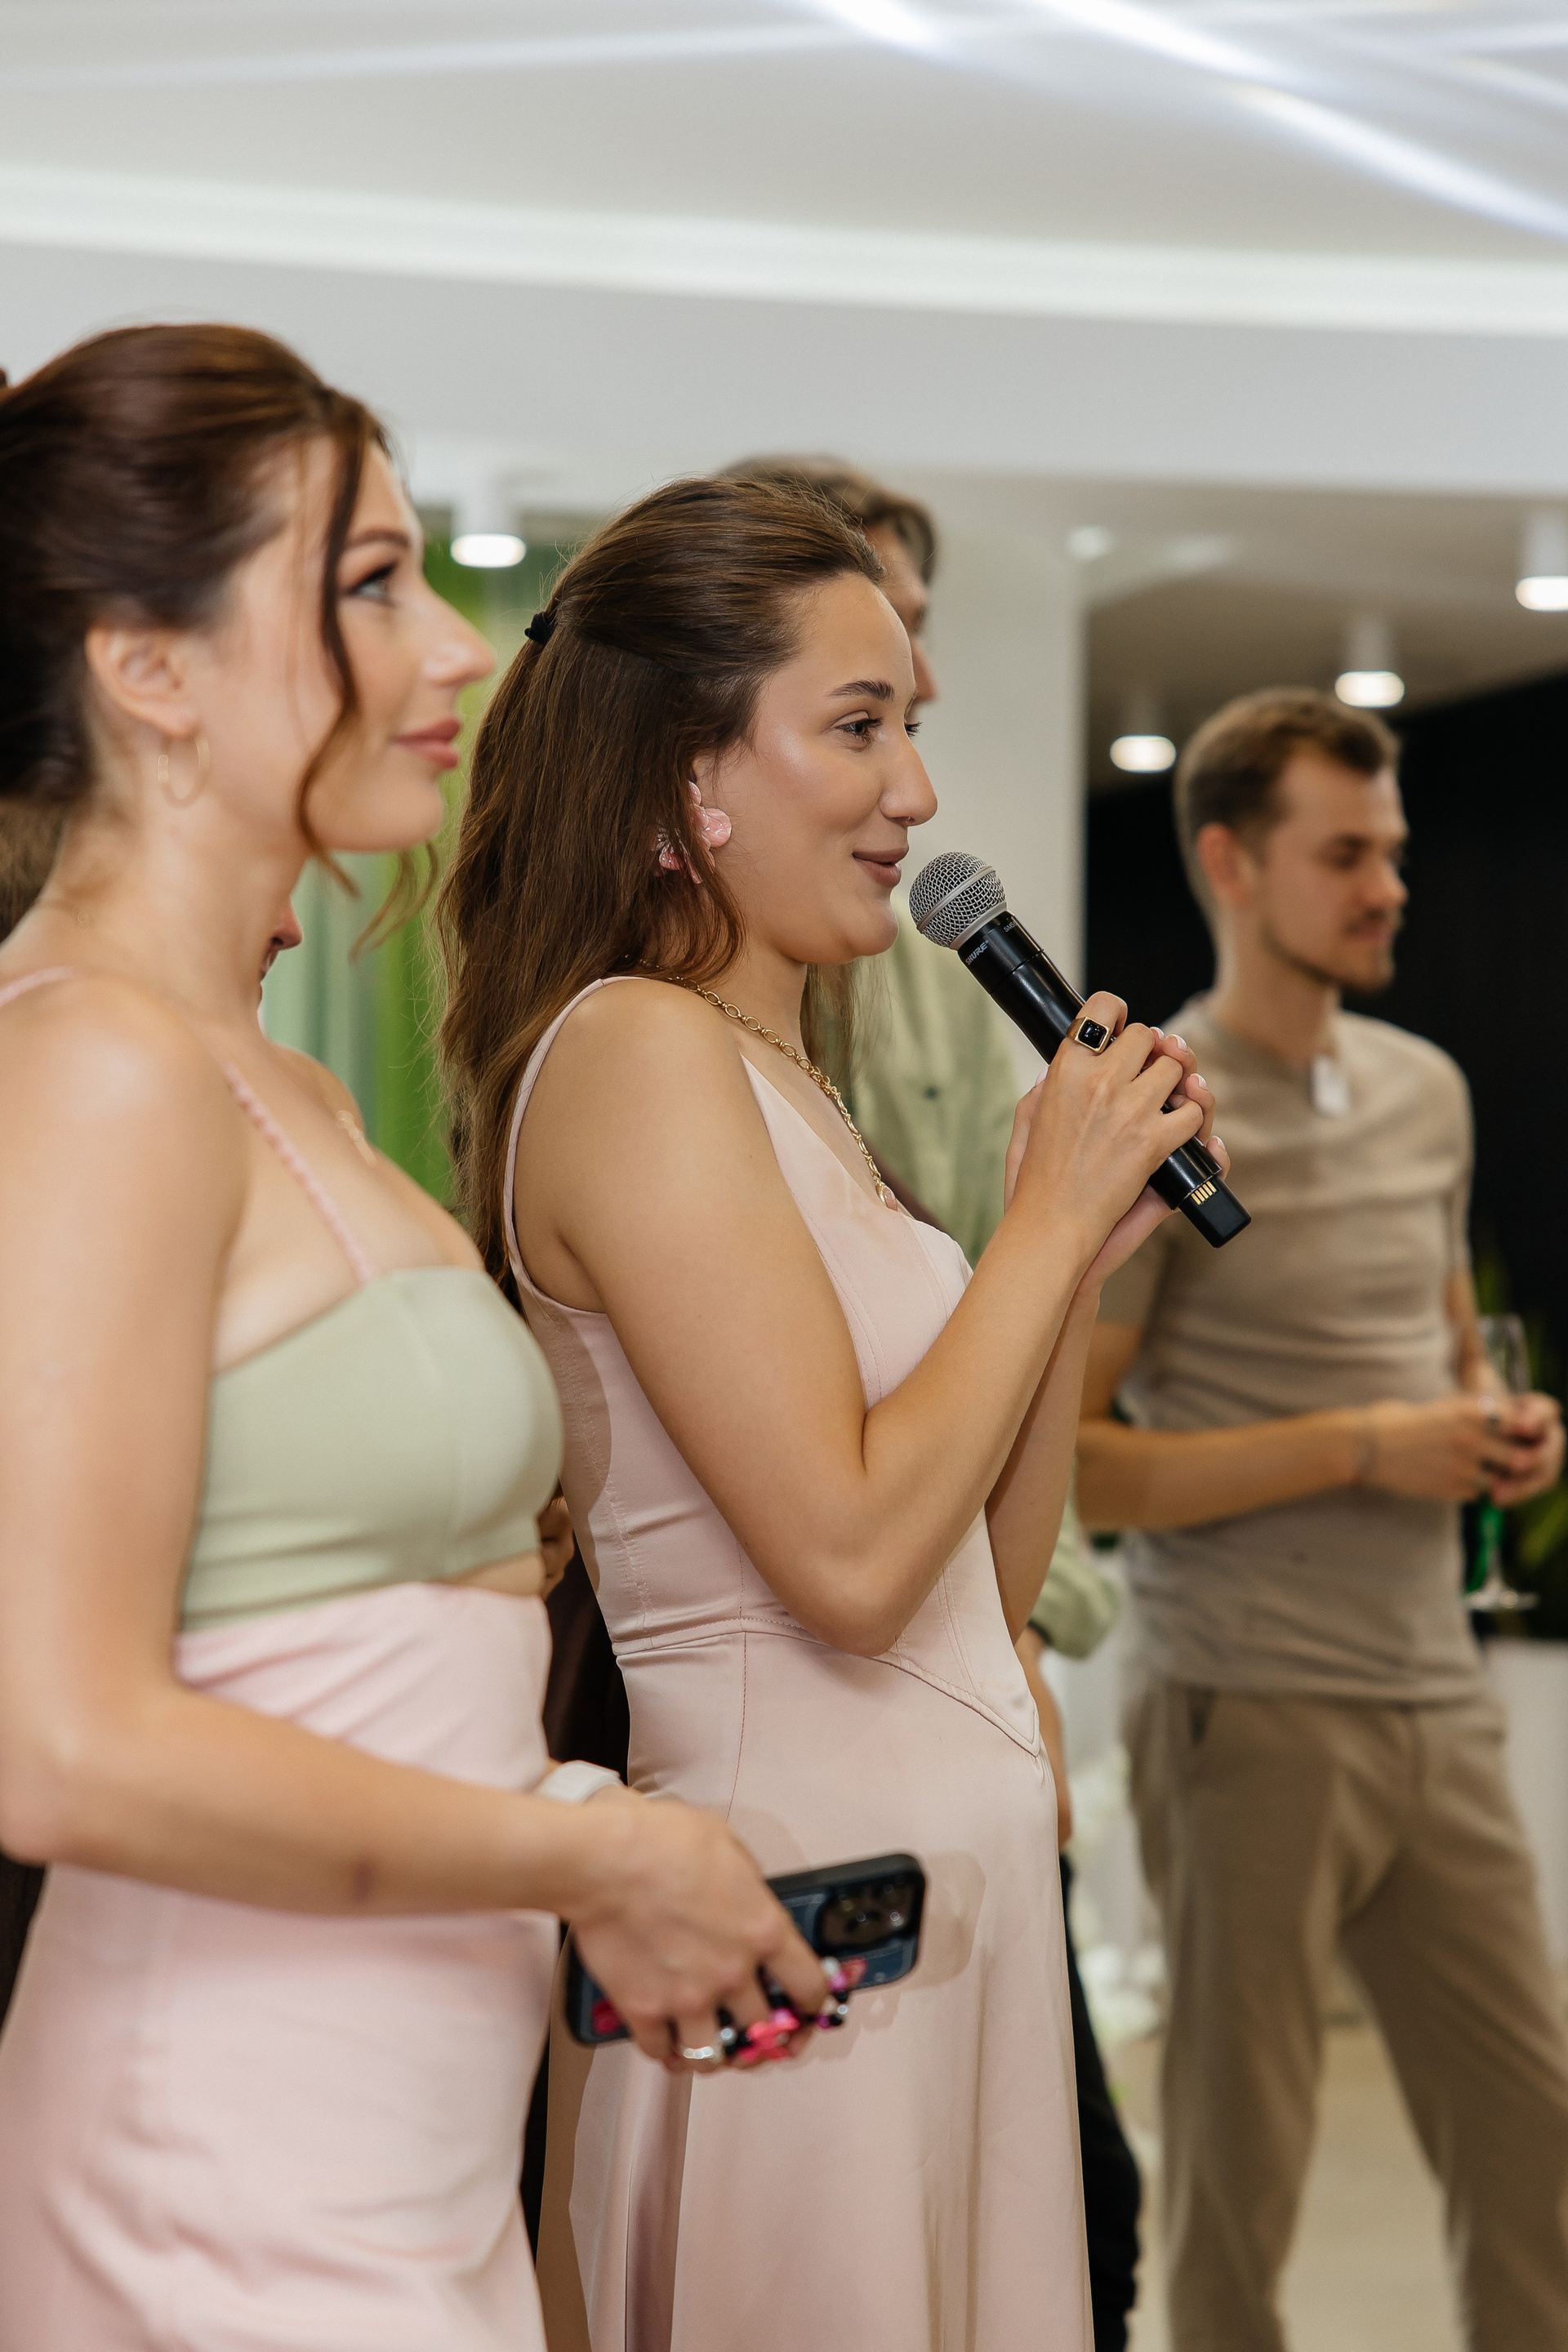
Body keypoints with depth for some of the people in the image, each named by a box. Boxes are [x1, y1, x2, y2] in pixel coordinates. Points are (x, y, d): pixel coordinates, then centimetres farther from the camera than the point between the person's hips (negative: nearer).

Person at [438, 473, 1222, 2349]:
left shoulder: (783, 1087, 13)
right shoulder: (636, 1050, -14)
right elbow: (852, 1558, -22)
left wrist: (1087, 1238, 5)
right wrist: (1050, 1222, -12)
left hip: (944, 1879, 9)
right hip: (807, 1890, -9)